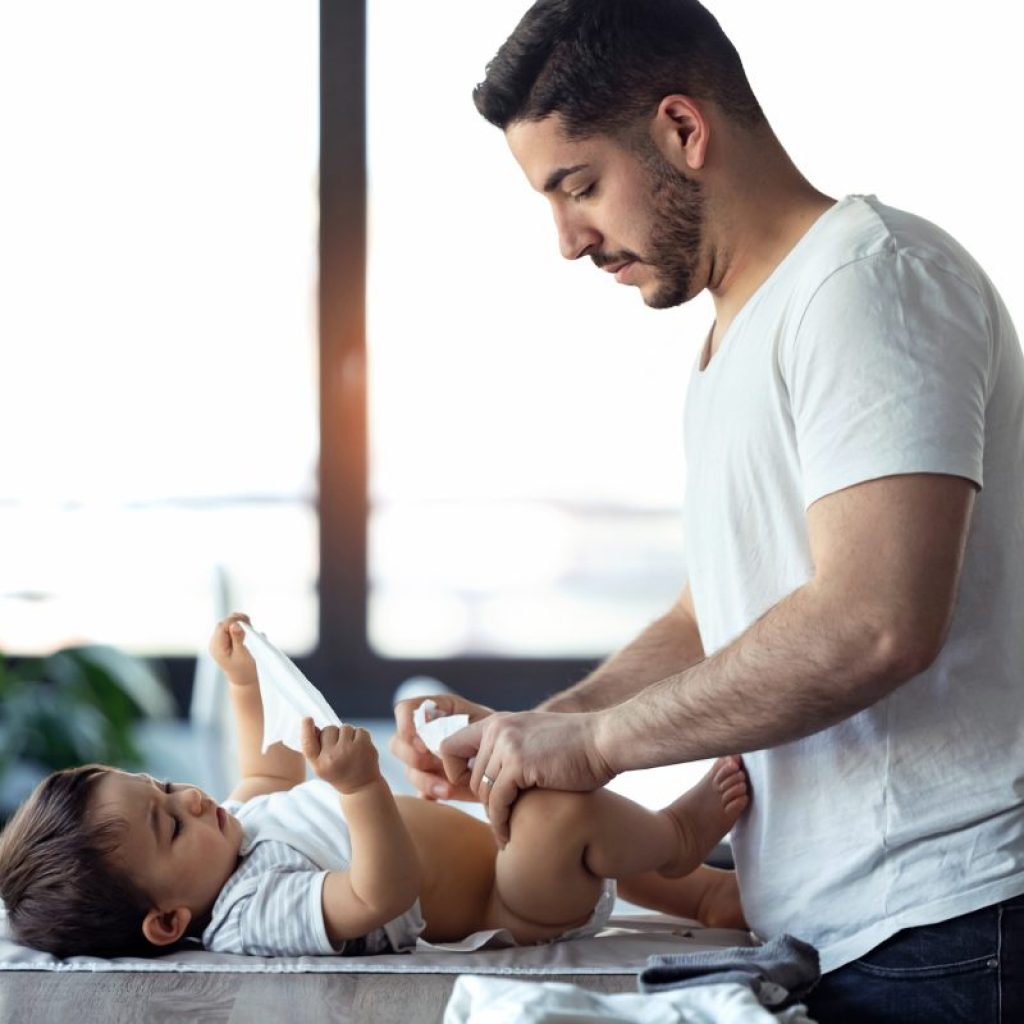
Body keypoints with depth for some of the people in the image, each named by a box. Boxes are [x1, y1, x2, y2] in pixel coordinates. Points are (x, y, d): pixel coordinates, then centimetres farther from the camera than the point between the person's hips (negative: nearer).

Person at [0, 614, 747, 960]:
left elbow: (274, 776, 22)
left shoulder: (234, 830, 0)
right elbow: (384, 892, -44)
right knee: (561, 811, -34)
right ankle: (675, 838, -1)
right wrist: (362, 788, -56)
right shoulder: (259, 912, -32)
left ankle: (695, 887, 31)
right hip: (512, 910, -11)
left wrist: (246, 683, 23)